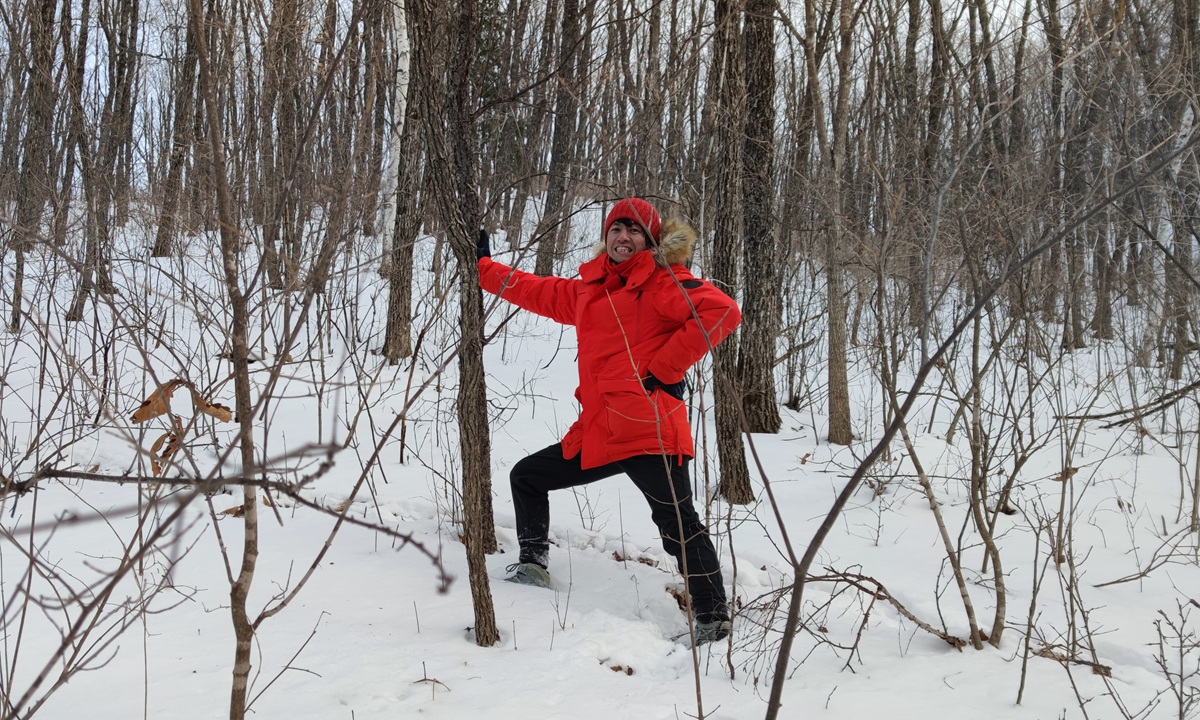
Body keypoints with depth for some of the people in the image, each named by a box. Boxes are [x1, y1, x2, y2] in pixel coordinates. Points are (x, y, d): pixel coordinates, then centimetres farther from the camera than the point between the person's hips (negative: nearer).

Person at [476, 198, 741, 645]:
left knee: (677, 524, -12)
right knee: (527, 477, 20)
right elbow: (539, 293, 33)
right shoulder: (588, 288, 19)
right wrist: (482, 266, 37)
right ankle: (533, 565, 30)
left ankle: (713, 618, -6)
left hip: (647, 429, -8)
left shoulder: (662, 282, -3)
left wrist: (665, 368, -14)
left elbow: (721, 312, -16)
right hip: (596, 433, 8)